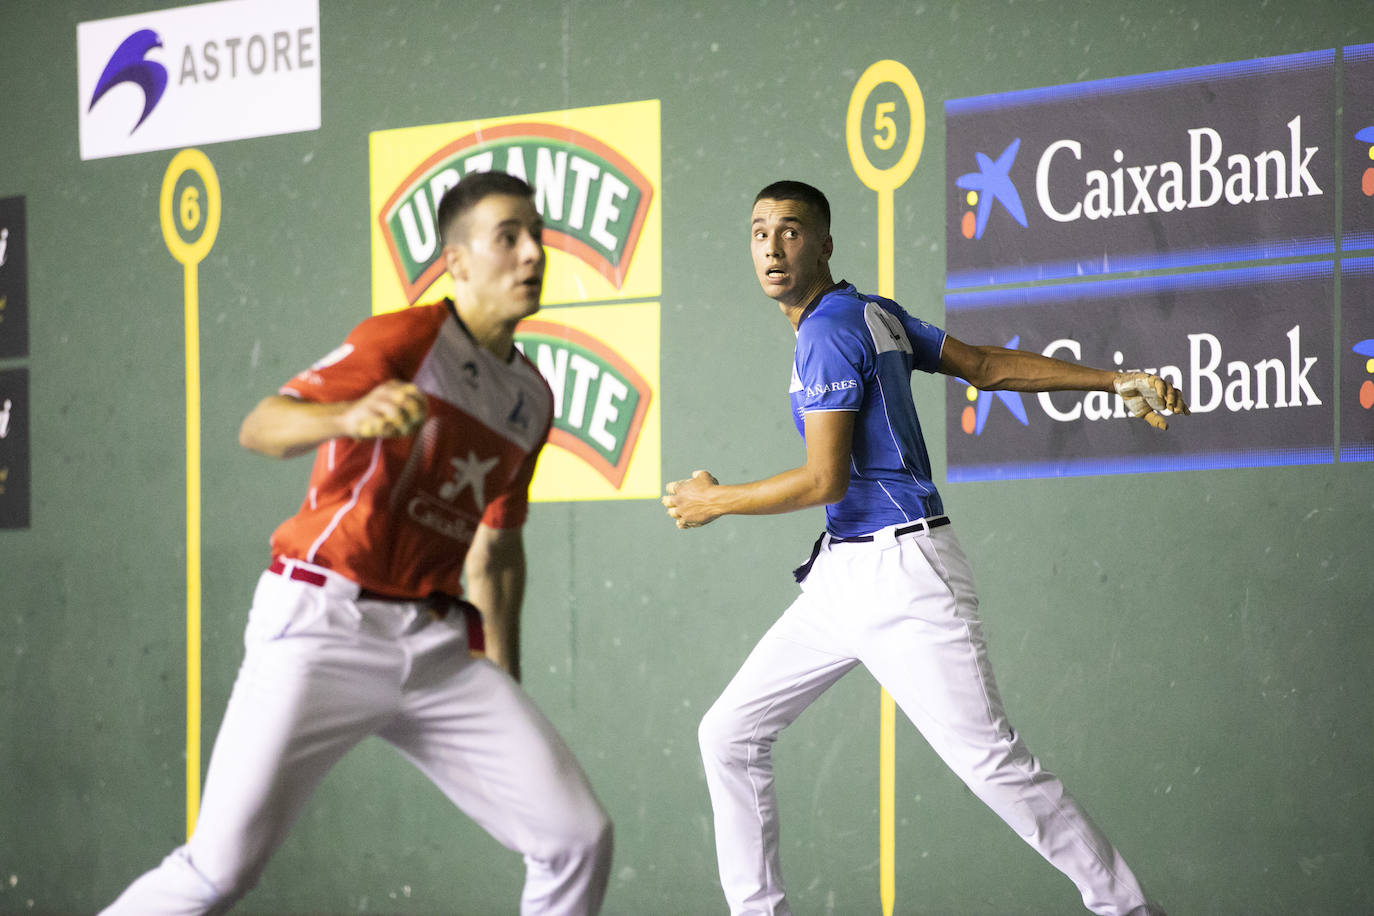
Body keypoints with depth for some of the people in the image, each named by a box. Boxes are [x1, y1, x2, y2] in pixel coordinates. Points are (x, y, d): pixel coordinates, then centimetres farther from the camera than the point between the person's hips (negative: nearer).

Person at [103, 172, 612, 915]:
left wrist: (505, 691, 22)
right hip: (323, 629, -6)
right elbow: (259, 428, -23)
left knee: (577, 839, -3)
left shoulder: (531, 398, 14)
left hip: (437, 645, 6)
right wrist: (349, 415, -44)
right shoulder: (402, 341, -9)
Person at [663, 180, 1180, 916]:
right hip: (841, 577, 10)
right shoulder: (872, 314, 15)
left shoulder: (829, 333, -13)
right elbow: (987, 366, 13)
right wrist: (1113, 381, 11)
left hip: (902, 574, -10)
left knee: (990, 761, -11)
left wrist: (715, 501, -4)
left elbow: (824, 480, -17)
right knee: (730, 734, 7)